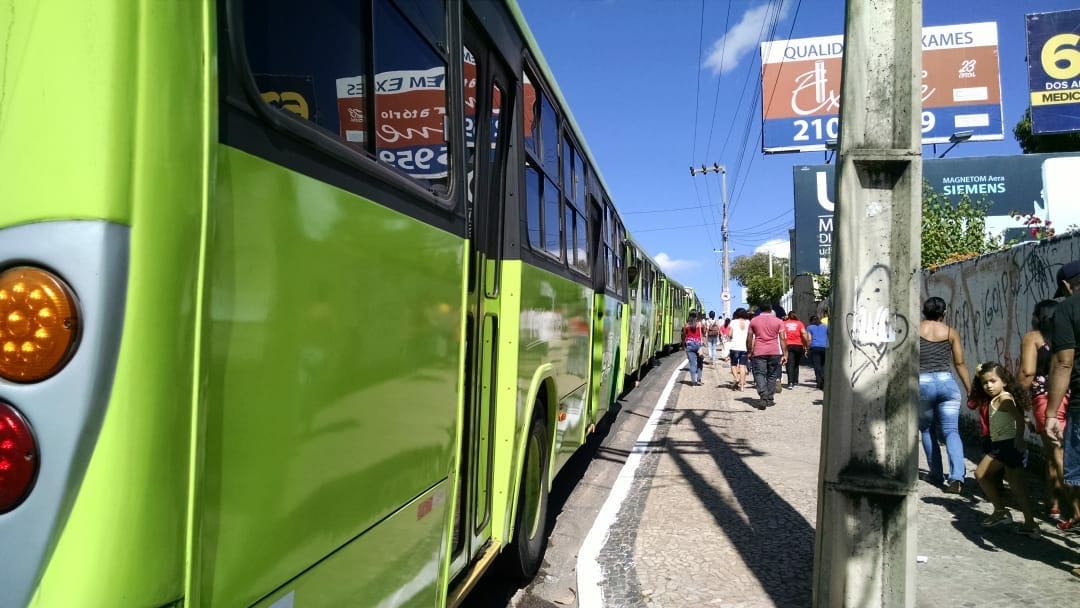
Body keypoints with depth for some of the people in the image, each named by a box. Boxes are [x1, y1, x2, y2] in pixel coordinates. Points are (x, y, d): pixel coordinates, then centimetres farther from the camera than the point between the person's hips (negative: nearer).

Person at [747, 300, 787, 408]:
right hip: (774, 352, 1)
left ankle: (763, 397, -20)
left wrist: (749, 352, 17)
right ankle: (770, 399, 15)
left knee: (759, 374, -1)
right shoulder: (778, 321, 4)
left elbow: (749, 339, 7)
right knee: (772, 376, 11)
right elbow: (782, 339, 1)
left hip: (758, 352, -1)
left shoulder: (753, 321, 6)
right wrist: (785, 354, 2)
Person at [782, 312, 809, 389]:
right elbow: (804, 333, -3)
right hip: (798, 345, 1)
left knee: (790, 365, -5)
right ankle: (795, 382, 18)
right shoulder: (799, 323, 10)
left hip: (788, 345, -1)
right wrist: (806, 344, -1)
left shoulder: (784, 323, 9)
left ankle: (790, 382, -19)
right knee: (796, 364, 16)